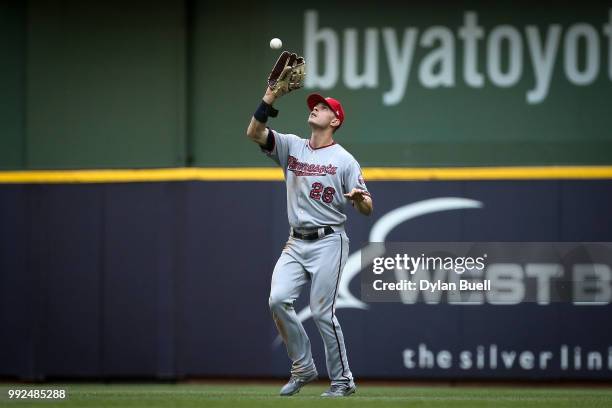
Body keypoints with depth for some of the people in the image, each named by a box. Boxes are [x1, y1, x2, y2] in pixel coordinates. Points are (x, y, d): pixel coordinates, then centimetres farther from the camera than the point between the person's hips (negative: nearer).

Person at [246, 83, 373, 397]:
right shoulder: (291, 147, 9)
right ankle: (303, 368, 3)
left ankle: (342, 381, 5)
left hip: (328, 242, -4)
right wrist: (272, 93, -11)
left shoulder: (344, 160, -3)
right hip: (296, 242, 4)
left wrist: (359, 198, -29)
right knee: (278, 299, -12)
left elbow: (367, 210, -5)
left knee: (322, 312, -8)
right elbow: (254, 133, -5)